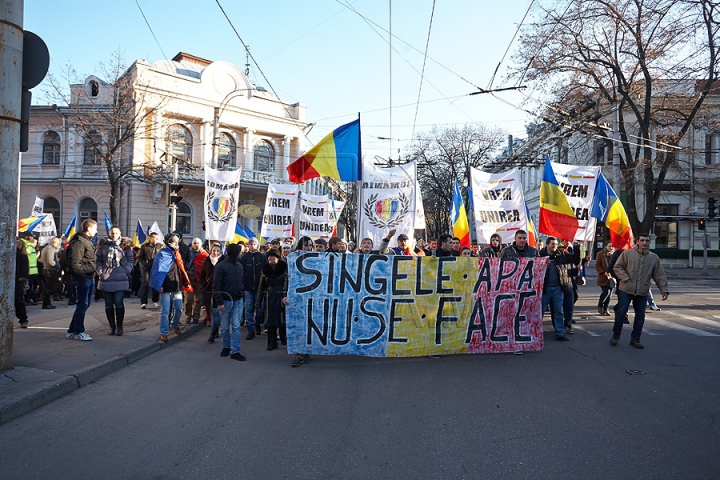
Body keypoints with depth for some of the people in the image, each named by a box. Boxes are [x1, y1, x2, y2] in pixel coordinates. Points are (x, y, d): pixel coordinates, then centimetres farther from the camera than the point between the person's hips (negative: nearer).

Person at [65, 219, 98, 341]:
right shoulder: (78, 243, -13)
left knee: (85, 304, 14)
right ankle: (78, 332, 5)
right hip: (83, 278, -10)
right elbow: (75, 263, -20)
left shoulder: (88, 241, 19)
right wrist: (83, 277, -21)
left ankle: (72, 331, 22)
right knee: (82, 305, -4)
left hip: (90, 278, 10)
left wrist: (93, 275, 15)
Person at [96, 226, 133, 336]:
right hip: (106, 280, 2)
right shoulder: (103, 246, 6)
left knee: (119, 303, -4)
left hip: (121, 280, -2)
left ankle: (119, 327, 8)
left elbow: (130, 259, 5)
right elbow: (98, 260, 8)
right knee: (108, 304, 6)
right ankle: (112, 327, 16)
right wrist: (100, 272, -2)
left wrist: (126, 271, -5)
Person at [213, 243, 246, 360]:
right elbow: (216, 285, -10)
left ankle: (235, 351, 3)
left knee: (236, 326, 0)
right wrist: (219, 302, -13)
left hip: (238, 300, 4)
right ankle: (226, 346, 28)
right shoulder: (221, 266, -9)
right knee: (225, 327, 8)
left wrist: (243, 293, 6)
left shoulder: (240, 265, 7)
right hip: (226, 300, -3)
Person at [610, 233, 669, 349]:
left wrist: (664, 289, 3)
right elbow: (617, 267, -2)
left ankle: (635, 339, 19)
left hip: (642, 292, 3)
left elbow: (660, 275, 9)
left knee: (640, 316, 7)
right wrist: (625, 279, -12)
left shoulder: (654, 258, 7)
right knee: (621, 312, -1)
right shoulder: (627, 253, -3)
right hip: (625, 290, -3)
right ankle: (616, 335, 15)